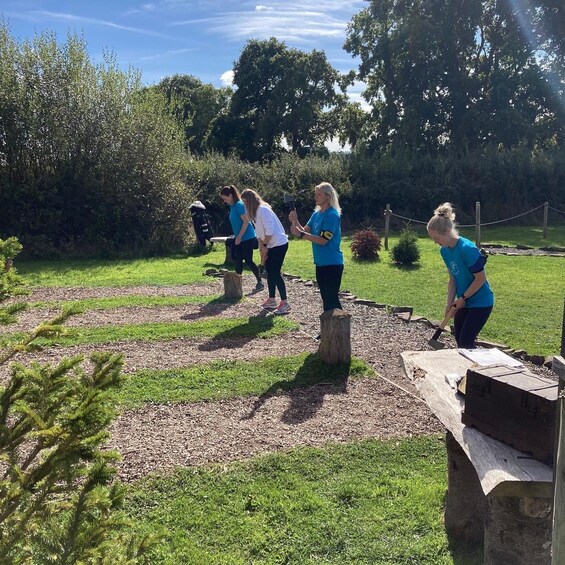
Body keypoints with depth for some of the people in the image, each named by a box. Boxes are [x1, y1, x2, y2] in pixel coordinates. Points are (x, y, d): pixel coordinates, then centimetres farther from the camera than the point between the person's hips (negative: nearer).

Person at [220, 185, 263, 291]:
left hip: (247, 237, -9)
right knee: (238, 260, 8)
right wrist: (237, 237, 15)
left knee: (248, 261, -4)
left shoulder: (239, 205, -16)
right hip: (239, 238, 9)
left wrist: (239, 237, -19)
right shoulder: (232, 206, 10)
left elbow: (246, 222, -20)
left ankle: (260, 282, 8)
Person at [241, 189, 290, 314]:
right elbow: (259, 232, 13)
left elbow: (270, 230, -23)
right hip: (272, 245, 10)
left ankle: (284, 303, -5)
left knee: (275, 273, -9)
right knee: (269, 271, 13)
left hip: (279, 244, -10)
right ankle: (271, 300, 22)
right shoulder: (254, 212, 12)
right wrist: (261, 247, 4)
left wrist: (264, 246, -14)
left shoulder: (262, 210, -18)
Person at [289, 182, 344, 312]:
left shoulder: (332, 215, -16)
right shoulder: (316, 213, 10)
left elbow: (323, 240, -21)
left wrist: (300, 234, -23)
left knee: (332, 298, -5)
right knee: (325, 297, 16)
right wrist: (295, 222, -11)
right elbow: (306, 231, 6)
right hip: (320, 263, 9)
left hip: (332, 264, -9)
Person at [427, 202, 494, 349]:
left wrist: (462, 298, -14)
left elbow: (481, 278, -21)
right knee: (459, 340, 10)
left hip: (480, 302, -8)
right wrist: (450, 303, -3)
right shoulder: (445, 250, -1)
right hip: (463, 302, 8)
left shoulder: (467, 248, -25)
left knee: (466, 341, -8)